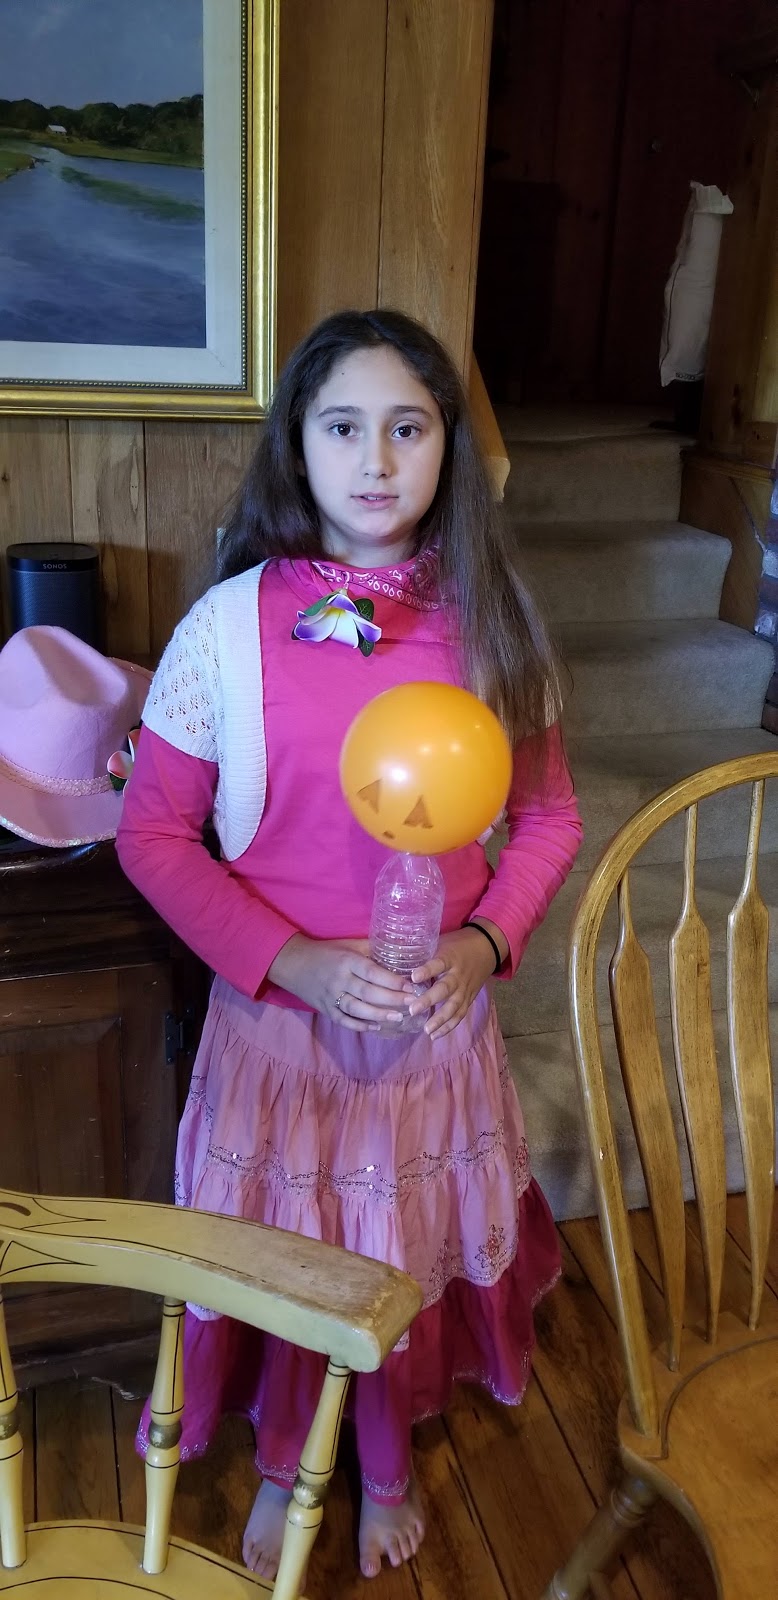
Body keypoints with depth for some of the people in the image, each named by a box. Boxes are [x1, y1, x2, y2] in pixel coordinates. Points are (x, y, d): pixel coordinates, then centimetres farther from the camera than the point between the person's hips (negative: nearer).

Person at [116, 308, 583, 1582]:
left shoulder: (491, 622, -7)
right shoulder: (230, 626, -13)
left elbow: (548, 817, 2)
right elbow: (153, 833, -8)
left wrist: (485, 943, -15)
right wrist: (292, 960, -19)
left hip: (441, 1016, 2)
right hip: (277, 1011, -1)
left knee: (414, 1250, 20)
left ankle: (389, 1463, 52)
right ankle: (284, 1462, 51)